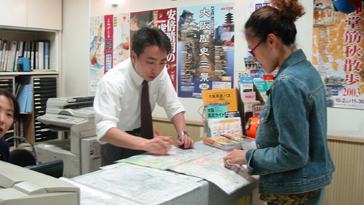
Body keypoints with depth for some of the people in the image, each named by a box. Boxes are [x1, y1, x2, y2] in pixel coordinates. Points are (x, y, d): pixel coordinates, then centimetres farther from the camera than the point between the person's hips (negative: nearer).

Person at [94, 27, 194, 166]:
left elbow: (174, 107, -4)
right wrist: (145, 144, -47)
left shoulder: (160, 72, -10)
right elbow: (105, 129, -34)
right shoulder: (111, 82, -25)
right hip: (117, 147, -4)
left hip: (145, 137, 4)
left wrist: (183, 134, -22)